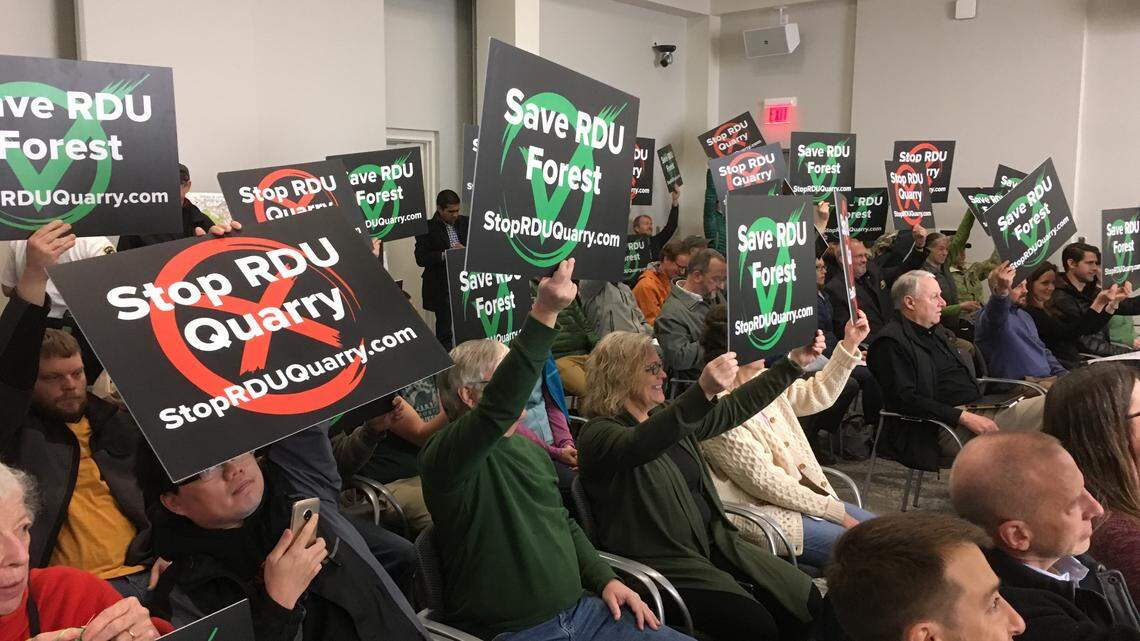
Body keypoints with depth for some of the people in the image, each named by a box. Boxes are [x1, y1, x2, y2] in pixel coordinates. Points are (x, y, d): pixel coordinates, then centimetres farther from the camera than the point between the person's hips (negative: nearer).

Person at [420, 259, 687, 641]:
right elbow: (499, 405, -33)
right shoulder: (445, 457, -13)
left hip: (582, 609, 7)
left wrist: (606, 580, 8)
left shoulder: (529, 449, 15)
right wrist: (544, 314, -39)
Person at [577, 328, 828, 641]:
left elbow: (735, 408, 14)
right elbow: (640, 446, -34)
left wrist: (794, 362, 8)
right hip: (664, 562, -8)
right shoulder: (597, 433, -12)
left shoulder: (667, 415, 13)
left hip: (715, 541, 8)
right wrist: (703, 391, -46)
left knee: (807, 600, -4)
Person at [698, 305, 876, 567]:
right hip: (762, 513, -9)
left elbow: (816, 395, 18)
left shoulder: (763, 380, 6)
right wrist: (834, 511, -15)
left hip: (804, 492, 9)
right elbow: (763, 481, -21)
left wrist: (849, 345, 7)